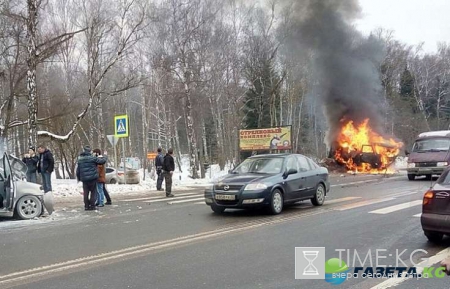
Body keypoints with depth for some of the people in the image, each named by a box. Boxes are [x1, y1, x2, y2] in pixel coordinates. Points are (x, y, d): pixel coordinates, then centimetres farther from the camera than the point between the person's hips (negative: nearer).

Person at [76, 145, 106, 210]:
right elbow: (102, 161, -7)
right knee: (93, 192, 5)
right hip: (92, 178, -4)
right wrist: (104, 157, 15)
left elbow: (78, 170, 12)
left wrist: (78, 178, 24)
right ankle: (92, 205, 3)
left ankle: (86, 206, 12)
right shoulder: (92, 158, -10)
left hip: (84, 179, 4)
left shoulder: (80, 159, 6)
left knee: (86, 193, 10)